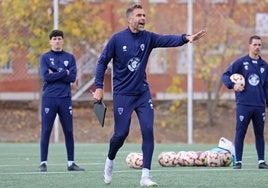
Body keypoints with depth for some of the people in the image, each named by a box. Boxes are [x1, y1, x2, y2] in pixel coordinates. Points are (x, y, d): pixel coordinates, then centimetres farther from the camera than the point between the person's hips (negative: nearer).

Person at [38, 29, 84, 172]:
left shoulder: (70, 58, 11)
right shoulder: (45, 57, 6)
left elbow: (73, 77, -2)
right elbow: (46, 76, -9)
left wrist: (55, 74, -8)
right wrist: (64, 73, -8)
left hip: (65, 98, 2)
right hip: (49, 98, -2)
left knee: (69, 132, 4)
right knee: (46, 131, -2)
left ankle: (71, 163, 10)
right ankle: (43, 163, 2)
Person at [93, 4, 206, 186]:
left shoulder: (148, 37, -1)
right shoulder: (117, 39, -8)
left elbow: (167, 39, -17)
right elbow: (102, 62, -3)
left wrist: (186, 38, -36)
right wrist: (99, 87, -9)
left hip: (143, 93, 3)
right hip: (122, 94, -3)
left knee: (148, 130, -9)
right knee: (121, 133, -2)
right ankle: (110, 160, 30)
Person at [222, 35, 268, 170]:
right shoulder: (241, 62, 1)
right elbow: (225, 76, -1)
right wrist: (233, 85, -19)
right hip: (243, 105, -3)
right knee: (240, 133, -2)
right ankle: (238, 162, 3)